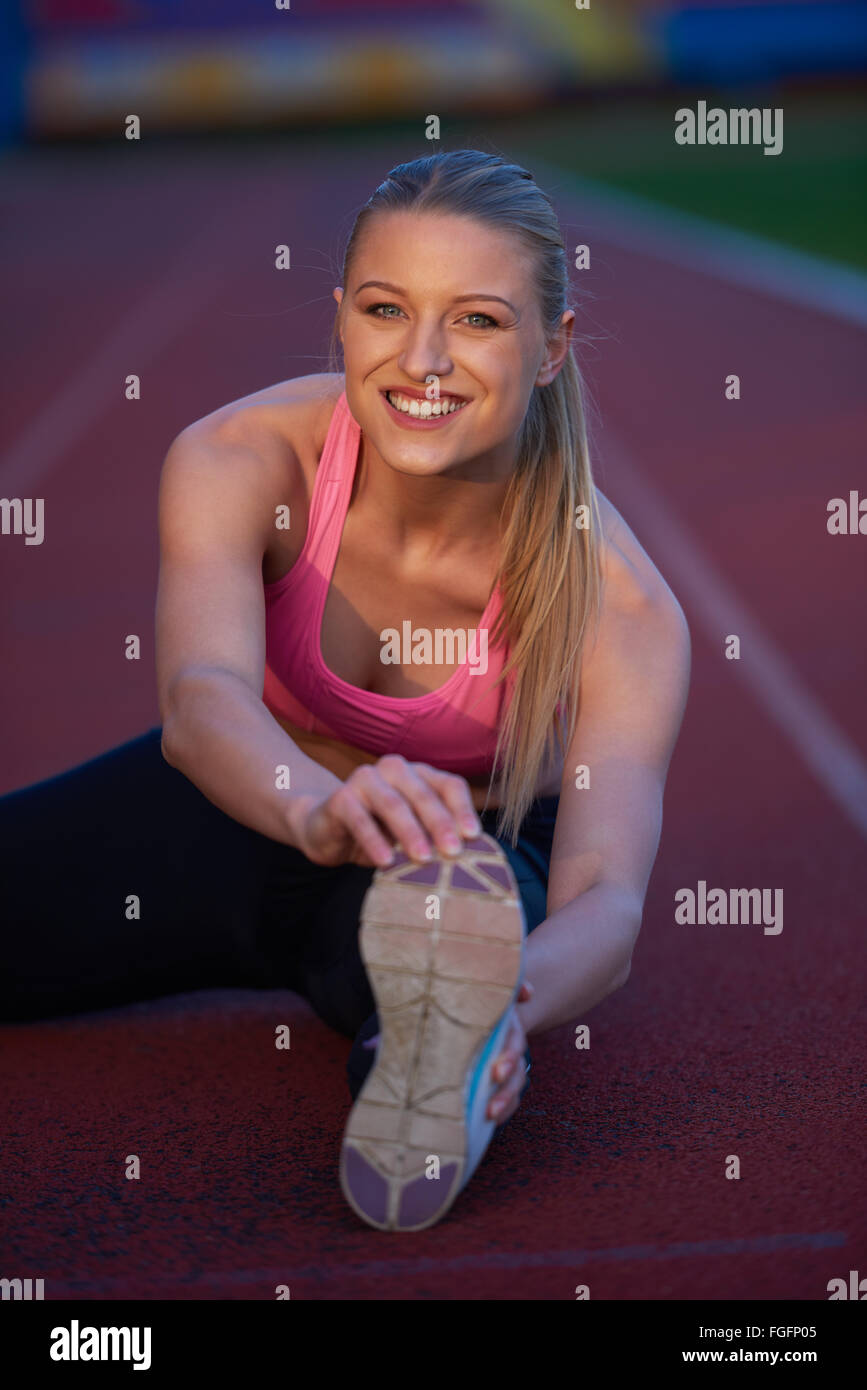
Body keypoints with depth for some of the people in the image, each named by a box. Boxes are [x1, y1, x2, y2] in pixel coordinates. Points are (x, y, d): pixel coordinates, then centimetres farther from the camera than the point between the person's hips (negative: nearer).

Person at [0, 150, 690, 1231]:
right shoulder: (239, 461, -23)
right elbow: (199, 695, -39)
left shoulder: (614, 603, -25)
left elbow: (607, 895, -34)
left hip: (472, 856, -2)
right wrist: (320, 807, -62)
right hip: (246, 812, 3)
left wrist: (515, 1001, -57)